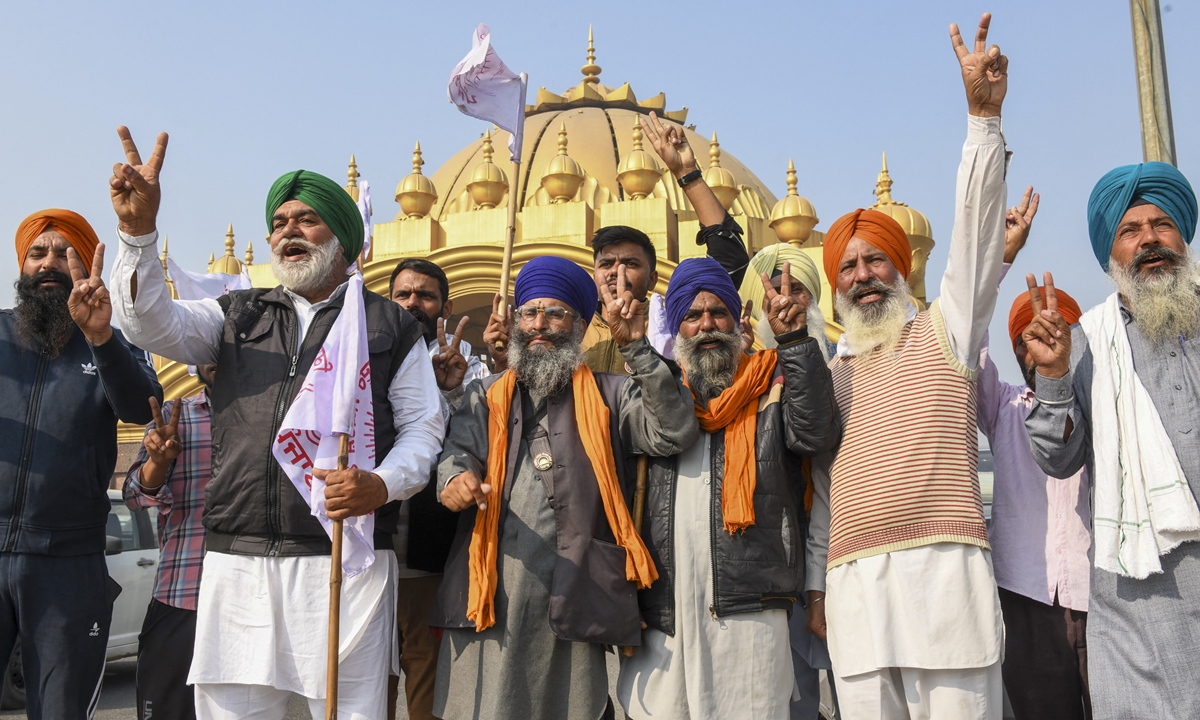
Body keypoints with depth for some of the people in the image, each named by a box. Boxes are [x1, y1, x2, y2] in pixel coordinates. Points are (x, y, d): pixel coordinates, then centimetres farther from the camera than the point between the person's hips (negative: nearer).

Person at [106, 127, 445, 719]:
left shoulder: (390, 326, 12)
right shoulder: (238, 315, 20)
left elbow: (423, 425, 7)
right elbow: (152, 323, 3)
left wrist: (382, 484, -12)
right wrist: (139, 229, -11)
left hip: (347, 559, -2)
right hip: (237, 561, 2)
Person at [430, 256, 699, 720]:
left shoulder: (610, 395, 14)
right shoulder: (486, 396, 20)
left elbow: (673, 433, -1)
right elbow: (457, 449, 5)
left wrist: (636, 347, -7)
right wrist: (456, 478, -20)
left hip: (577, 600, -1)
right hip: (490, 595, 1)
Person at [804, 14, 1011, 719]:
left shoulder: (947, 329, 12)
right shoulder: (830, 371, 20)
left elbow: (978, 223, -1)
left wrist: (984, 113, -10)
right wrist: (816, 585, 14)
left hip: (944, 572, -3)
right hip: (854, 587, 3)